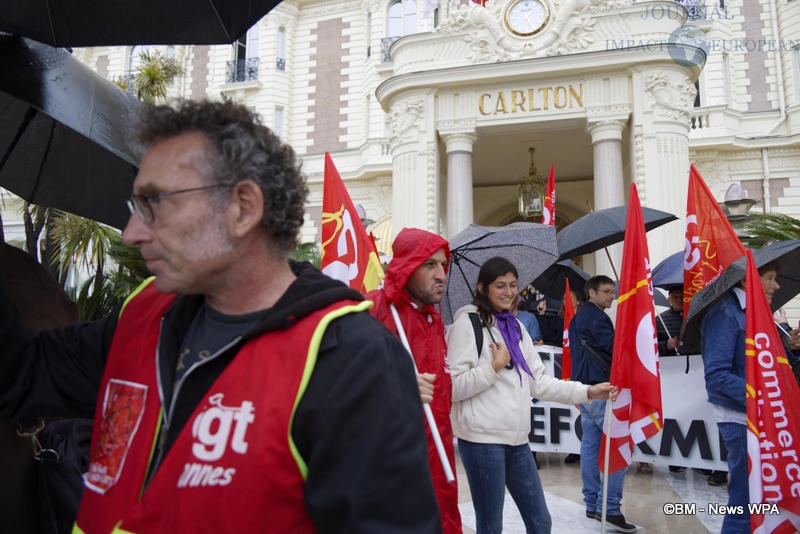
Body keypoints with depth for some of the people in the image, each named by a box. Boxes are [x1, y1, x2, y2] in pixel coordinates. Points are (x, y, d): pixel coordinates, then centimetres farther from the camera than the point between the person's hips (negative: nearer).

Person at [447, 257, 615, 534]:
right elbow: (453, 387, -13)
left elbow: (539, 382, 13)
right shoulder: (467, 323, -8)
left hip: (517, 439, 7)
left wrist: (587, 391, 5)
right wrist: (494, 367, -15)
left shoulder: (516, 326, 15)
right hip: (483, 438, -7)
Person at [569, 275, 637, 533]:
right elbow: (614, 349, -18)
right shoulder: (597, 316, -12)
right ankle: (609, 507, -5)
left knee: (590, 444, 11)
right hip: (600, 387, -9)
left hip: (583, 386, 10)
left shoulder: (577, 317, 17)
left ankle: (592, 504, 17)